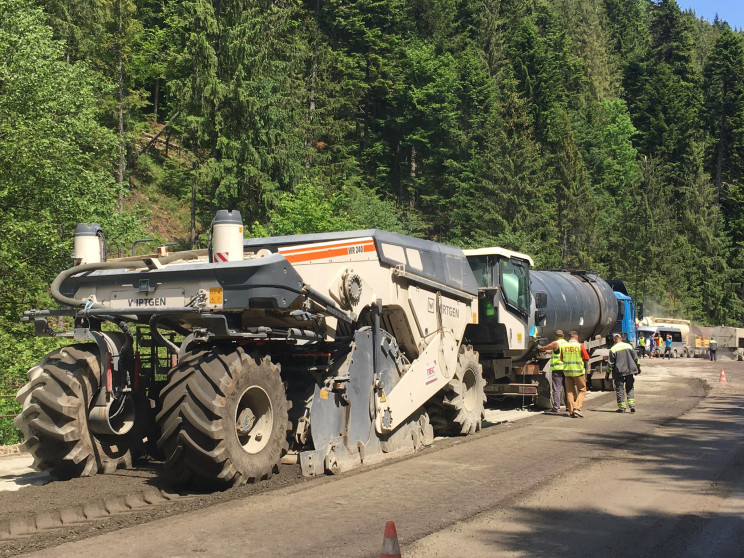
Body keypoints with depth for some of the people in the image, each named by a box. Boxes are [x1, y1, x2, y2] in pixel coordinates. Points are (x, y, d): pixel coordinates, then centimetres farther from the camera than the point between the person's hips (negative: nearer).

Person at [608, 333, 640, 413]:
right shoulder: (628, 346, 4)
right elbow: (635, 358, 10)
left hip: (619, 372, -4)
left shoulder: (613, 349, -8)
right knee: (630, 388, 14)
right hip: (630, 370, 4)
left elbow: (611, 363, -7)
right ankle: (632, 405, 4)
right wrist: (638, 367, 22)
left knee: (620, 389, 4)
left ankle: (622, 407, 3)